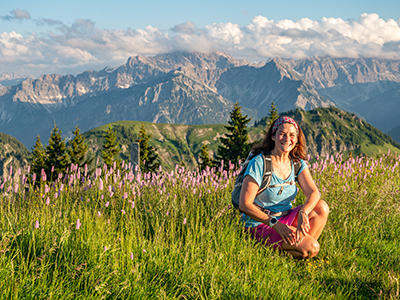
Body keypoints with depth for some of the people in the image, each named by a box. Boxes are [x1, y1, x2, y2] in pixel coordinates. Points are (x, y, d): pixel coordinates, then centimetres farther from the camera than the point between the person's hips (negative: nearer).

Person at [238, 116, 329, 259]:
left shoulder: (297, 163, 3)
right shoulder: (259, 163, -16)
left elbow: (313, 192, -11)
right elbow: (244, 204, -19)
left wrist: (303, 213, -33)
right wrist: (275, 224, -28)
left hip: (285, 218, 7)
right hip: (260, 224, -7)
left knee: (321, 207, -17)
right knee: (312, 249, -24)